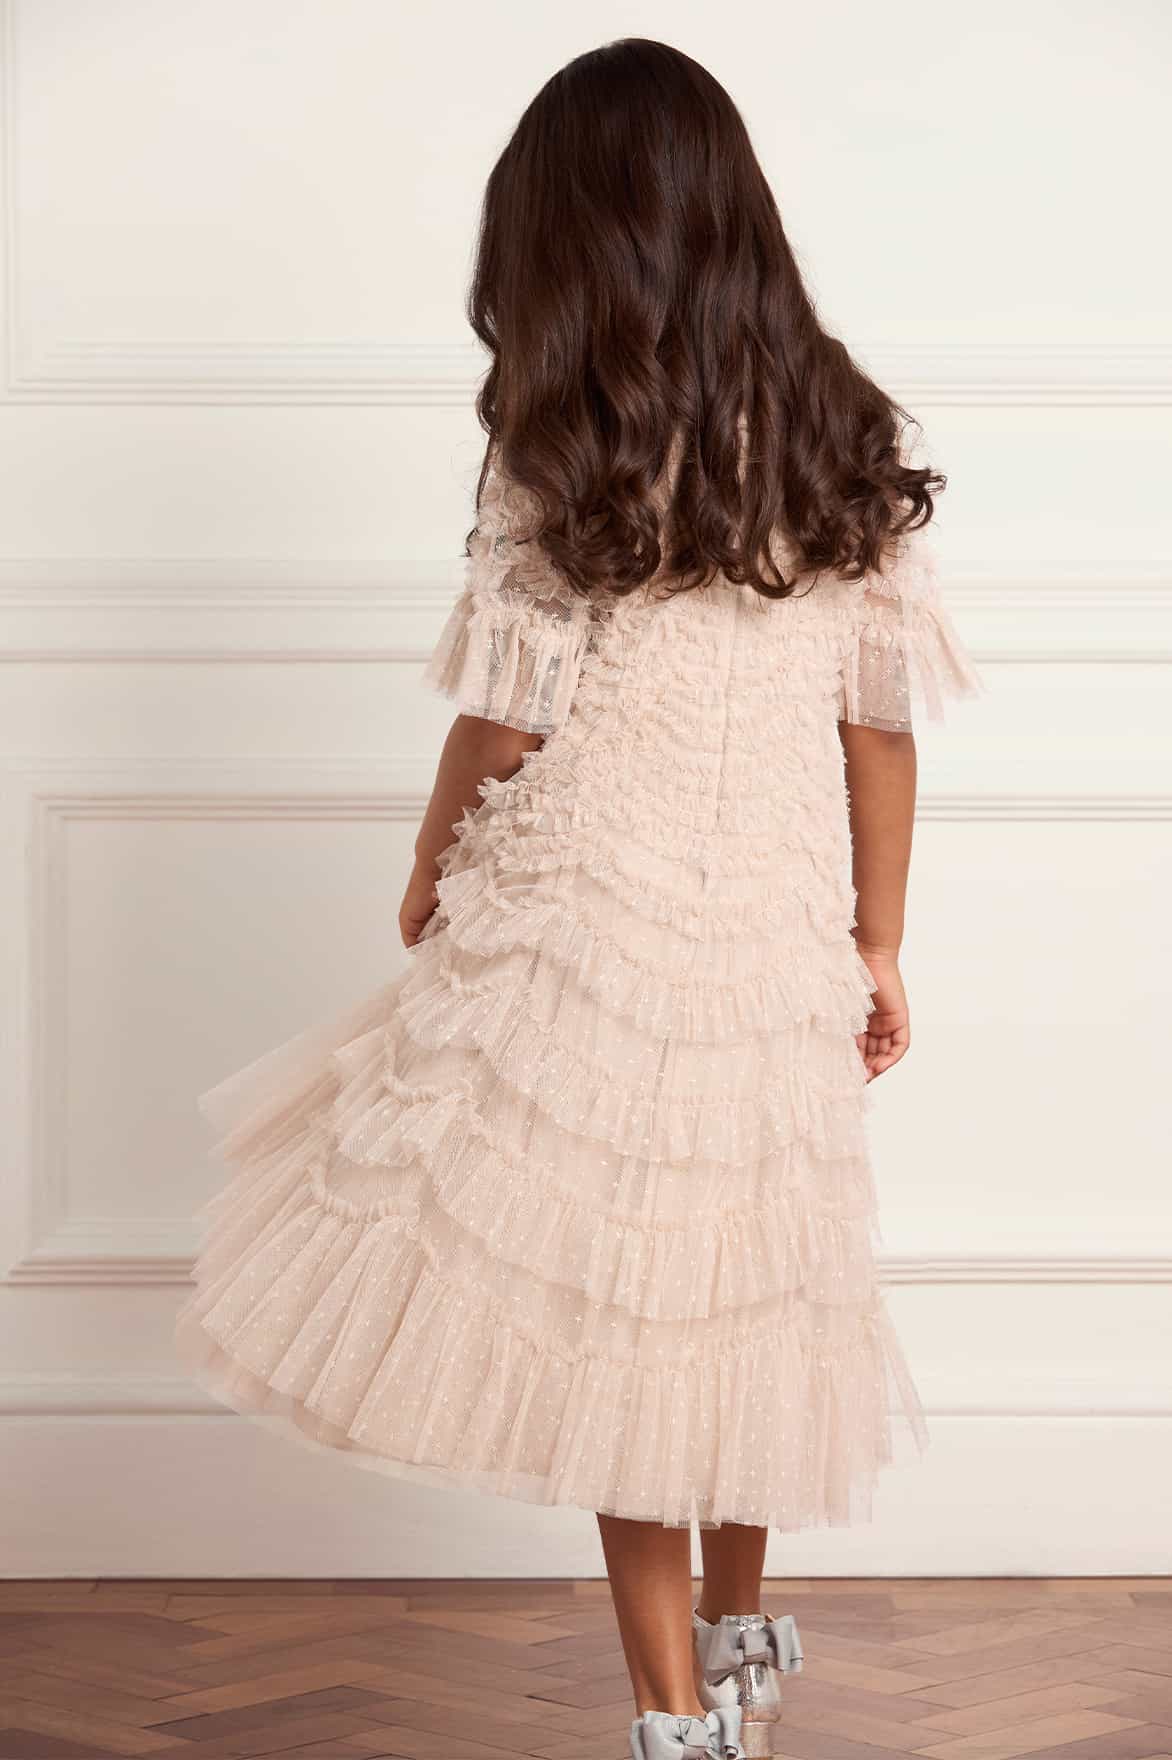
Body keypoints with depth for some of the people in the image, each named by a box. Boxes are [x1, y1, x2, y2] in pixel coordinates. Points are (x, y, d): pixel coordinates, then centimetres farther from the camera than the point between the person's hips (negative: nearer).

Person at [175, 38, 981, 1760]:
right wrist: (880, 949, 14)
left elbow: (504, 717, -6)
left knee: (602, 1308, 5)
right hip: (781, 948, 5)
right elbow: (882, 720, 5)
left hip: (585, 929, -4)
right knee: (733, 1290, 19)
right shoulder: (849, 445, 2)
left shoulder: (566, 459, -10)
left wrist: (434, 872, 13)